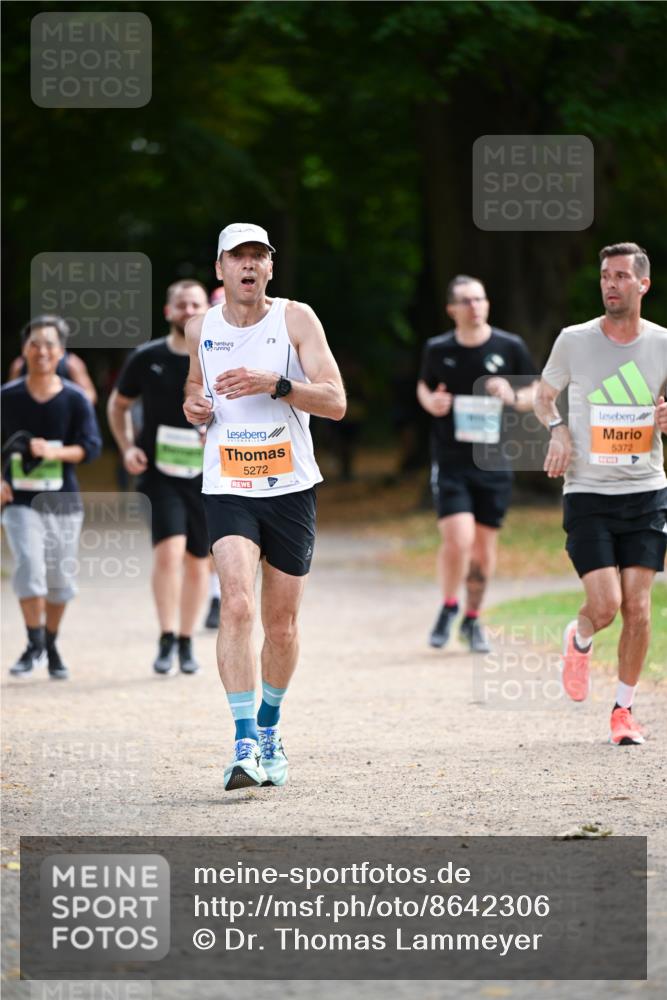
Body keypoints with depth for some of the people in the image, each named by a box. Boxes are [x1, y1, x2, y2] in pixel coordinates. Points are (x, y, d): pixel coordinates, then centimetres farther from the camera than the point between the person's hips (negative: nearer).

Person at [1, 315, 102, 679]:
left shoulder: (74, 399, -1)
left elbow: (91, 446, -6)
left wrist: (54, 451, -22)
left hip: (63, 502, 1)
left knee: (60, 579, 7)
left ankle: (51, 646, 26)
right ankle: (35, 645, -8)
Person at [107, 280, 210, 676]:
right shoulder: (147, 358, -1)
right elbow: (118, 405, 13)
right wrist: (127, 447, -1)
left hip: (205, 476, 1)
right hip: (159, 473, -1)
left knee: (197, 561, 8)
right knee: (169, 550, -19)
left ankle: (187, 643, 23)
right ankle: (167, 640, -13)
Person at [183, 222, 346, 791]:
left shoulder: (296, 319, -4)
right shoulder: (200, 329, 5)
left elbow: (336, 403, -10)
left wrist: (274, 384, -24)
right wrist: (193, 405, 1)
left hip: (291, 488, 0)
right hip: (228, 488, 0)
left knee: (281, 625, 9)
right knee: (237, 604, -21)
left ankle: (269, 727, 32)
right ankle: (245, 743, -24)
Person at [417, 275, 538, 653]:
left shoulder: (510, 347, -2)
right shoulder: (438, 349, -1)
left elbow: (536, 394, 8)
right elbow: (424, 386, 17)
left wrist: (514, 397, -14)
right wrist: (431, 402, -6)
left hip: (494, 464, 1)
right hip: (450, 462, -1)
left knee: (485, 545, 6)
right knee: (458, 540, -16)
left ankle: (473, 620, 25)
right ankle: (448, 608, 10)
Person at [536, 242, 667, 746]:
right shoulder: (575, 340, -2)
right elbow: (545, 393, 14)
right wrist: (557, 429, -6)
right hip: (588, 493, -1)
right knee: (605, 605, -11)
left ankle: (624, 709, 12)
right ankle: (579, 641, 25)